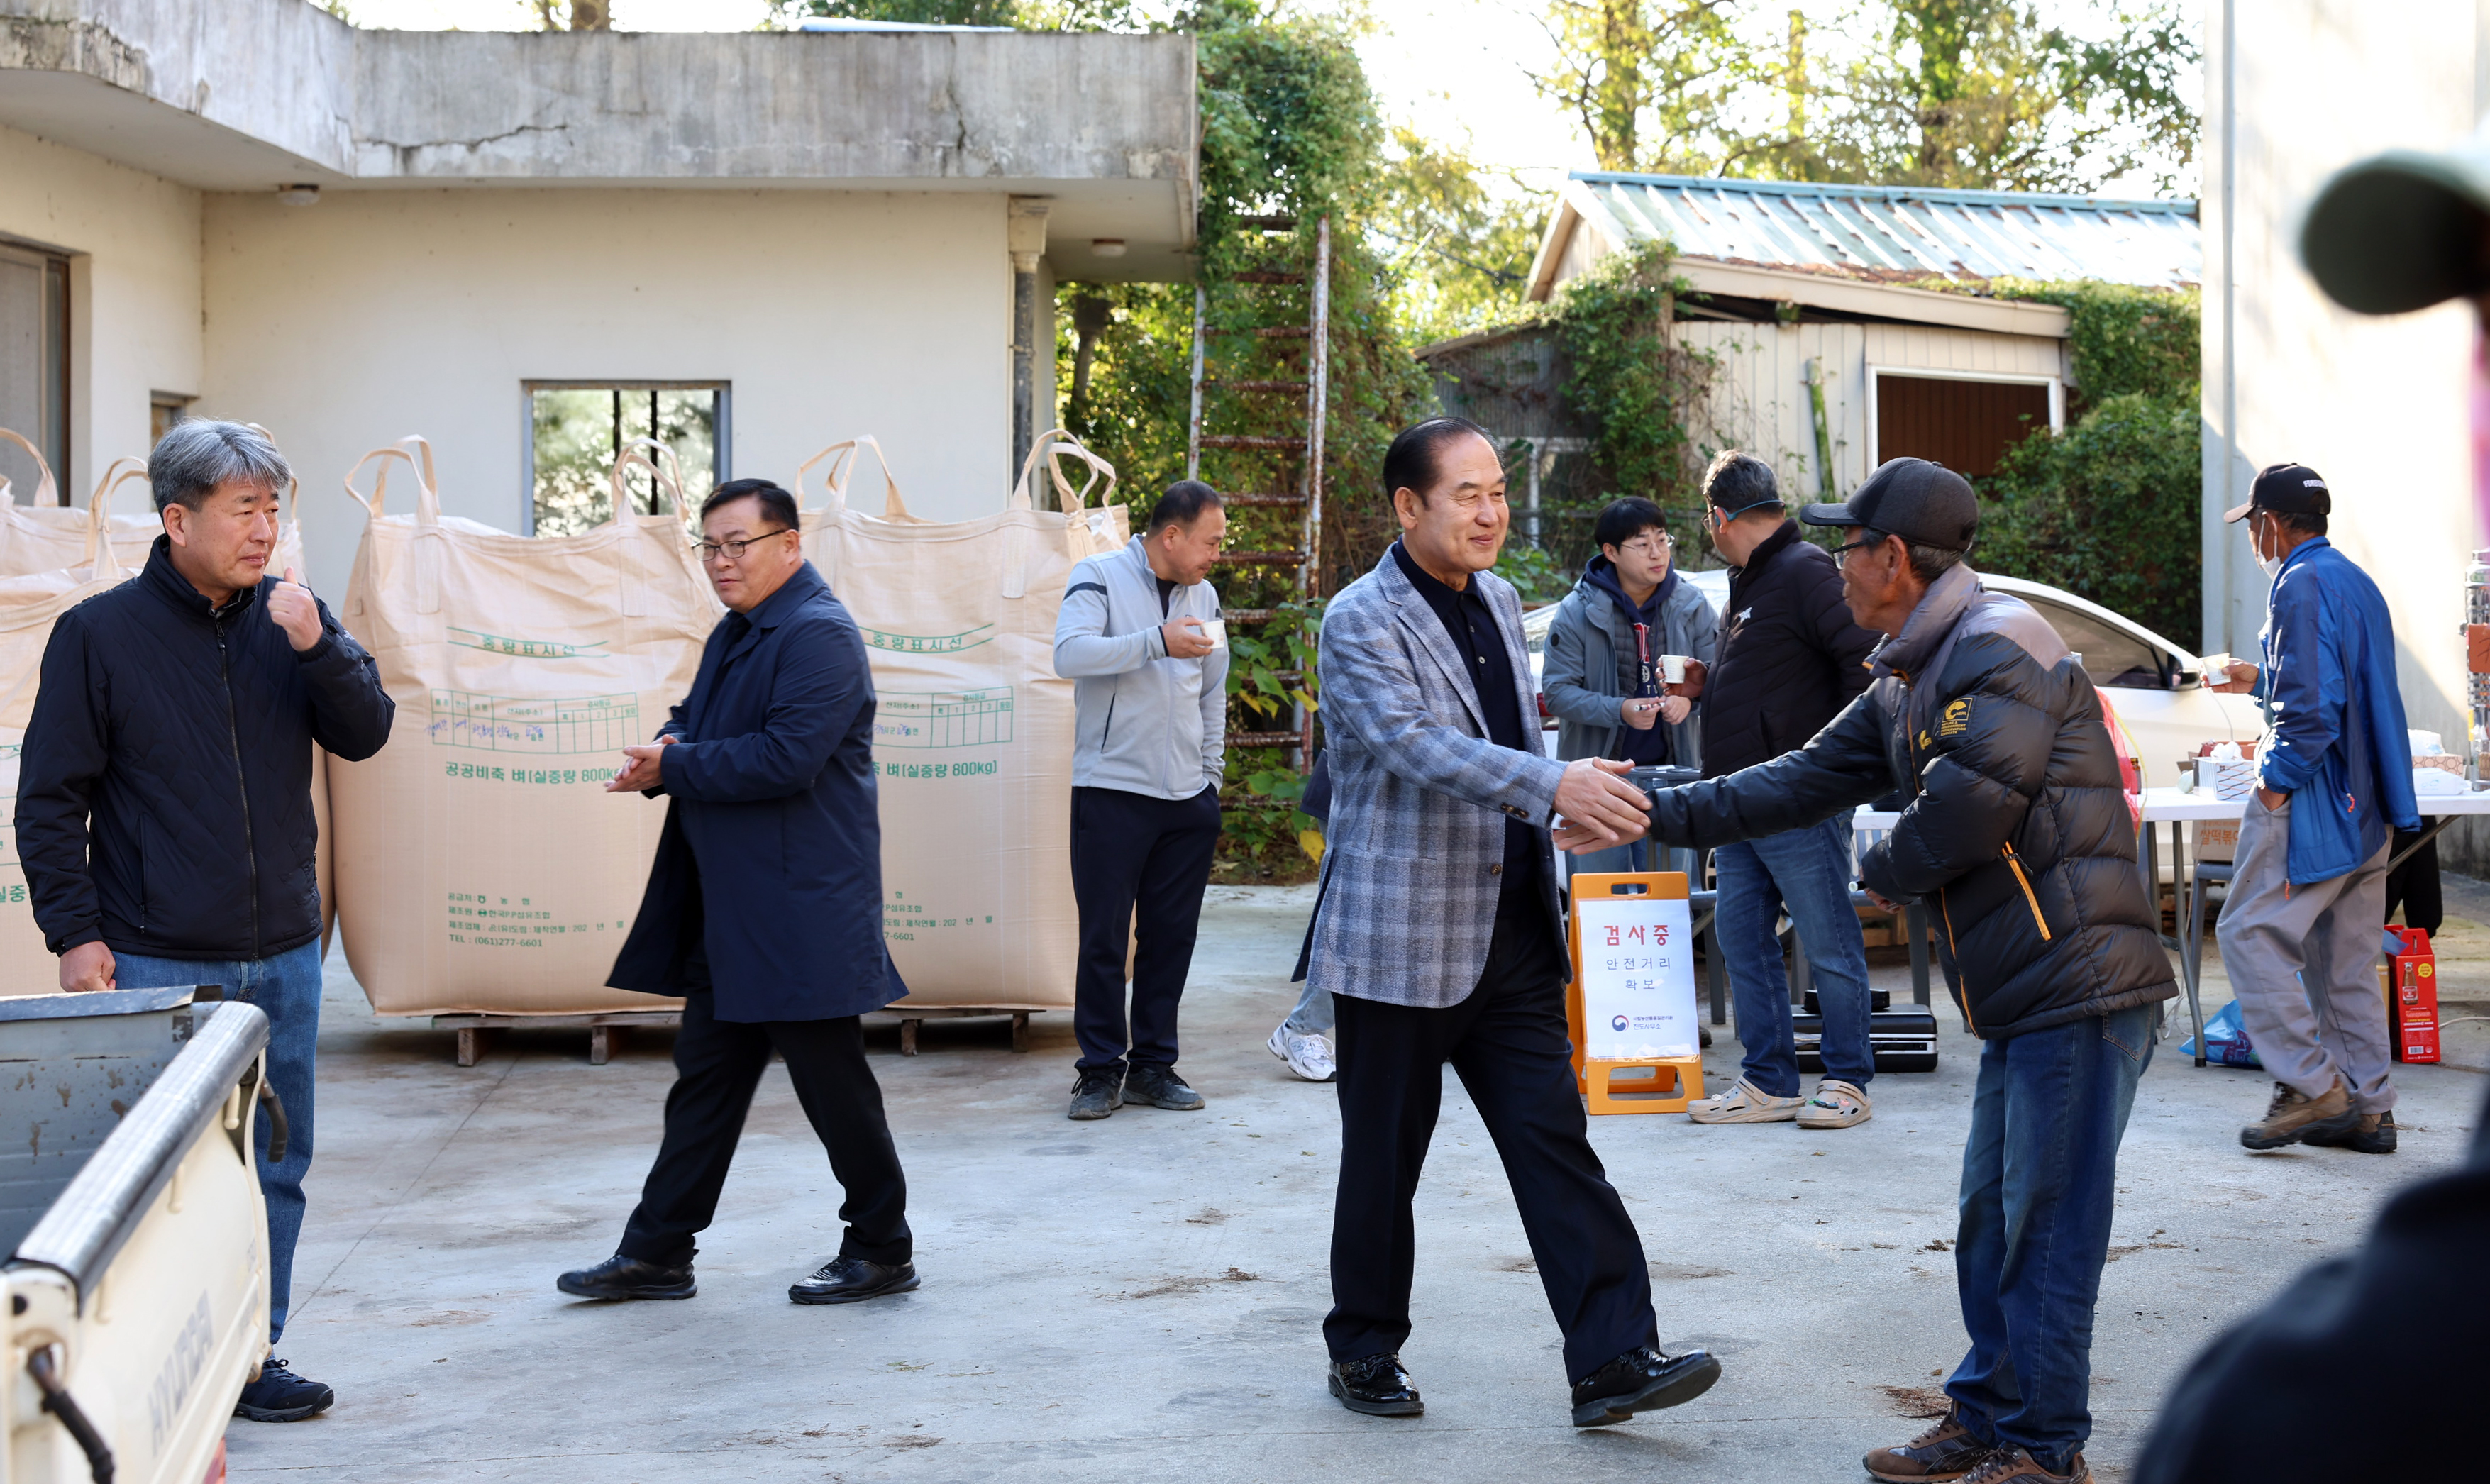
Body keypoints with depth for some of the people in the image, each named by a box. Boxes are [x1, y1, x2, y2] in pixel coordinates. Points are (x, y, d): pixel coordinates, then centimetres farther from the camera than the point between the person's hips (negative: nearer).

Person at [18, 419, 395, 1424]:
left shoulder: (291, 618, 5)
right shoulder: (100, 634, -5)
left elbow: (365, 734, -1)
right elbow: (49, 799, -4)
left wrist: (315, 646, -17)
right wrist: (73, 931, -10)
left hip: (283, 957, 4)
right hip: (157, 965, -4)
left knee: (275, 1164, 11)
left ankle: (249, 1354, 23)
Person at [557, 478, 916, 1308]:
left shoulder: (818, 635, -16)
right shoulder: (736, 633, 16)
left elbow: (787, 758, -25)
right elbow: (695, 721, 23)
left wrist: (674, 767, -15)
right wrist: (665, 751, -2)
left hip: (801, 910, -10)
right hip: (730, 905, 10)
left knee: (830, 1080, 1)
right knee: (706, 1075, 13)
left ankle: (882, 1250, 15)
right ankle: (657, 1254, 21)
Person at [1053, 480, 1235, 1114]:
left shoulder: (1204, 595, 15)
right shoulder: (1099, 576, -4)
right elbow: (1070, 654, -21)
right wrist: (1158, 641, -26)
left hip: (1188, 798, 5)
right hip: (1112, 792, -5)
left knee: (1171, 937, 7)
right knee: (1104, 937, -2)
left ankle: (1152, 1066, 16)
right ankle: (1101, 1068, 8)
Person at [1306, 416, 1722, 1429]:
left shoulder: (1499, 600, 13)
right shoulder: (1360, 623, -12)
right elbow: (1419, 745, -28)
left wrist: (1570, 812, 5)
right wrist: (1555, 785, -40)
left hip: (1511, 936, 6)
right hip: (1400, 941, -6)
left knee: (1554, 1144, 1)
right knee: (1384, 1160, 6)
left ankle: (1613, 1361, 0)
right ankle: (1363, 1352, 22)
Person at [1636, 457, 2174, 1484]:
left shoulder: (1999, 646, -14)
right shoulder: (1907, 683, 18)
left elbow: (1967, 805, -22)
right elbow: (1807, 781, 24)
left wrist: (1885, 872, -3)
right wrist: (1662, 814, 22)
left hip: (2079, 984, -10)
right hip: (2018, 995, 10)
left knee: (2047, 1227, -3)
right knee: (1990, 1221, 15)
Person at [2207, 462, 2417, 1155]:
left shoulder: (2302, 585, -15)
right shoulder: (2358, 582, 16)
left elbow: (2314, 706, -23)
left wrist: (2277, 780, -14)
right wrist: (2262, 681, 32)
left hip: (2312, 804, -10)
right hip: (2366, 807, 10)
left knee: (2250, 934, -5)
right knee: (2347, 956, 12)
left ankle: (2310, 1086, -6)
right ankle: (2368, 1108, 14)